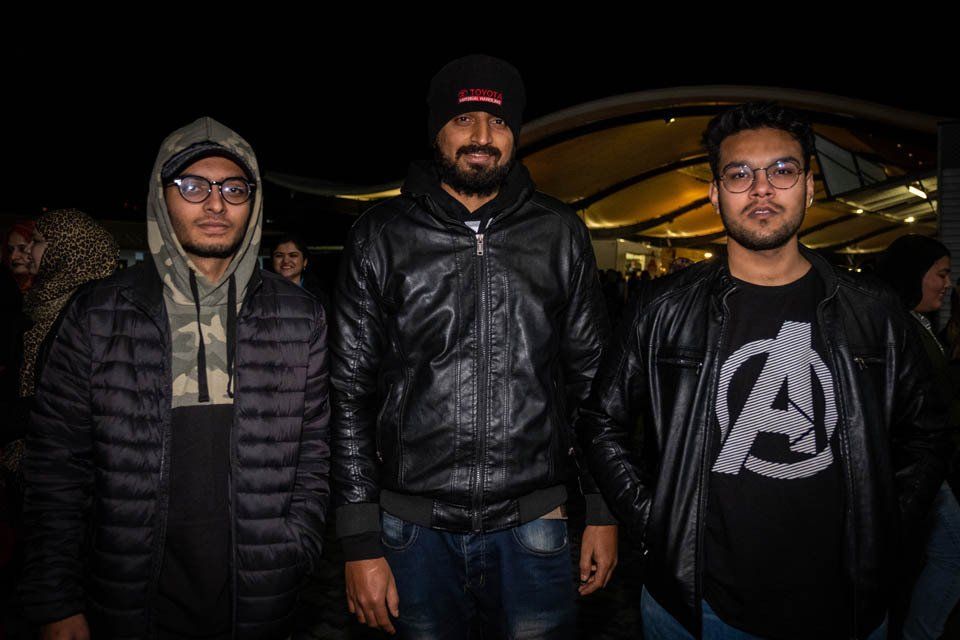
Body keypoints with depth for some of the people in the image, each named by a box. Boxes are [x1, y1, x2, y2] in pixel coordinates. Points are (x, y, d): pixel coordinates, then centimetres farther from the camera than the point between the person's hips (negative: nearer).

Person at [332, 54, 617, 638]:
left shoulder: (560, 234, 3)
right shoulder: (382, 236, 0)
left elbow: (592, 378, 7)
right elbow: (351, 391, -1)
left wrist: (604, 512, 5)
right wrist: (361, 542, -4)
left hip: (532, 528, 1)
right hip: (414, 529, 0)